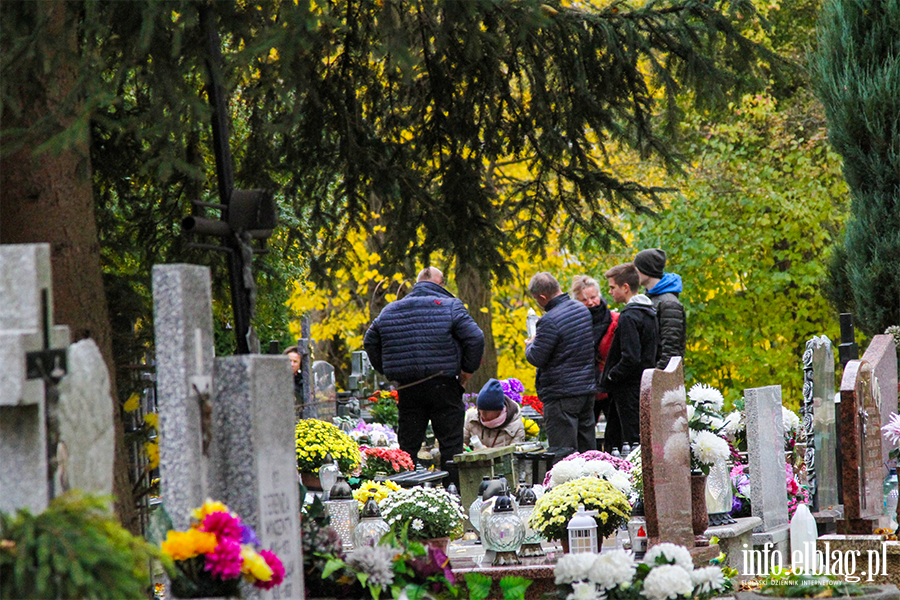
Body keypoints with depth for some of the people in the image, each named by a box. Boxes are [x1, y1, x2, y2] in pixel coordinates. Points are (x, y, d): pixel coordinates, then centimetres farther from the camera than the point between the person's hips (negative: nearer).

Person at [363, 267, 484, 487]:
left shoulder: (390, 310, 12)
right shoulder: (450, 307, -3)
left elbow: (370, 342, 19)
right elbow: (475, 338, -11)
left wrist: (387, 372, 20)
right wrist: (467, 370, 1)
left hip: (407, 387, 4)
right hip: (443, 386, -4)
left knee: (408, 445, 9)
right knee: (451, 444, 1)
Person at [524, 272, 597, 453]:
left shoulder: (550, 321, -19)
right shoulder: (583, 309, 8)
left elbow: (536, 358, -17)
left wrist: (529, 345, 6)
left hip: (561, 395, -9)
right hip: (588, 387, 9)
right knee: (587, 448, 14)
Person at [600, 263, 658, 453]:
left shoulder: (629, 317, -18)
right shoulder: (649, 312, 12)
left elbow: (630, 358, -26)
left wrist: (609, 378, -11)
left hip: (629, 391, -10)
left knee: (633, 443, -6)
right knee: (612, 442, 14)